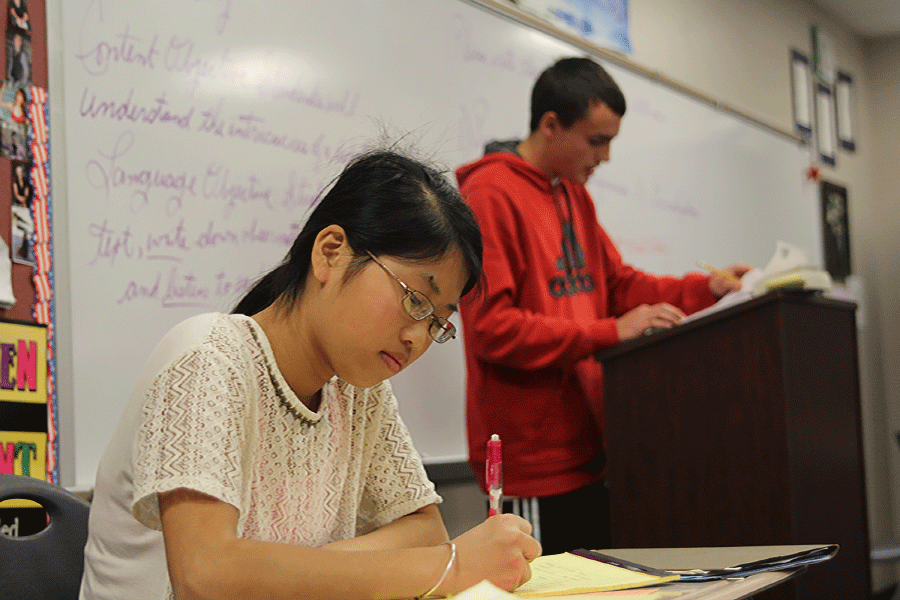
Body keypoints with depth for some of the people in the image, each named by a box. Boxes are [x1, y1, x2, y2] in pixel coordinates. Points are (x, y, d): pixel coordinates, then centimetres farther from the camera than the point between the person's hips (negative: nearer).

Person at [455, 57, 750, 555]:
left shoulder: (575, 196, 15)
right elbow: (490, 326, -19)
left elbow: (618, 284, 20)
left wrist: (706, 289, 6)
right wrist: (610, 333, -20)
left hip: (588, 450, 9)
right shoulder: (489, 193, -12)